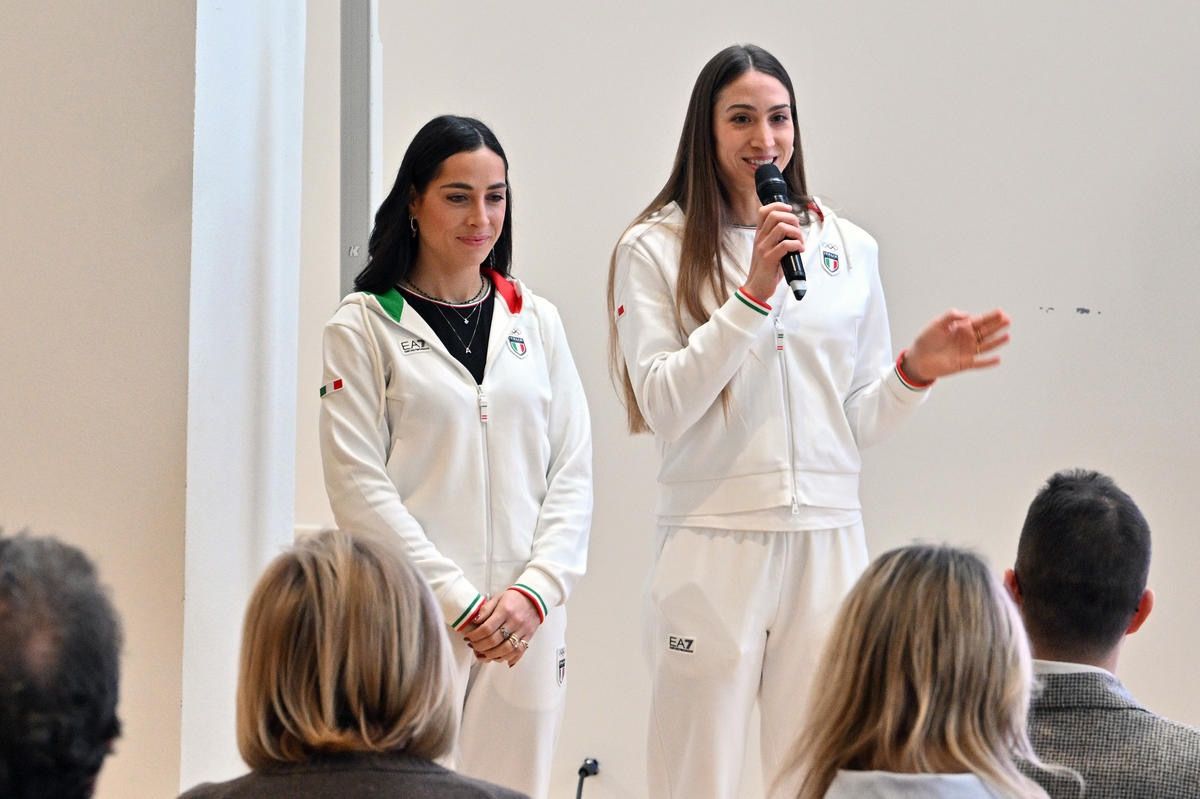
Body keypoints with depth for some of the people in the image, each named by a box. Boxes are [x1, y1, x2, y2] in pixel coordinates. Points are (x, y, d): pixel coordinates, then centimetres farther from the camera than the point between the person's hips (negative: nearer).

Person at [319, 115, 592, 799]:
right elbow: (360, 486, -5)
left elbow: (573, 473, 10)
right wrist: (459, 602, -11)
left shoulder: (536, 320, 13)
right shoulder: (363, 327, 2)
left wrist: (535, 591, -5)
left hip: (527, 620, 3)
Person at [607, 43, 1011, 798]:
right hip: (715, 542, -3)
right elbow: (662, 408, -10)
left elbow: (860, 420, 12)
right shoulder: (656, 248, 0)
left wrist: (916, 371, -7)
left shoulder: (848, 248, 10)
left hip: (828, 540, 3)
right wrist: (752, 295, -14)